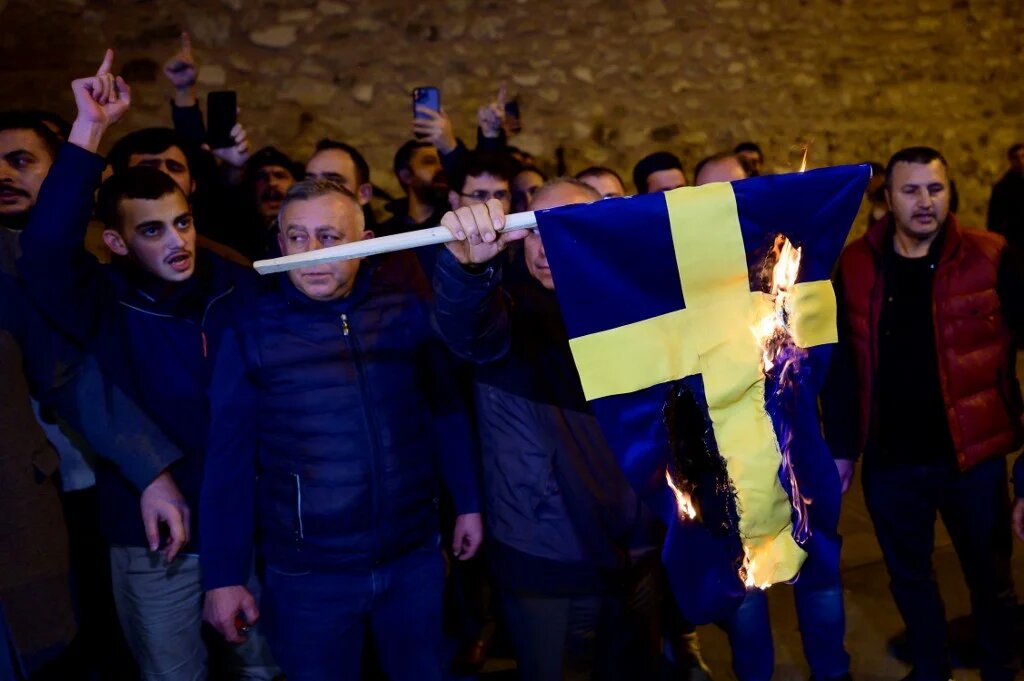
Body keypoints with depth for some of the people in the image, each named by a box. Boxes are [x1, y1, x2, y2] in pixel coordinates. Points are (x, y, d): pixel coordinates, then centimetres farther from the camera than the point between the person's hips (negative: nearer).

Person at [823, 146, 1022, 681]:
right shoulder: (855, 266, -3)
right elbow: (841, 364, 1)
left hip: (971, 454, -2)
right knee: (909, 578, 19)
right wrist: (841, 448, 2)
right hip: (890, 460, 2)